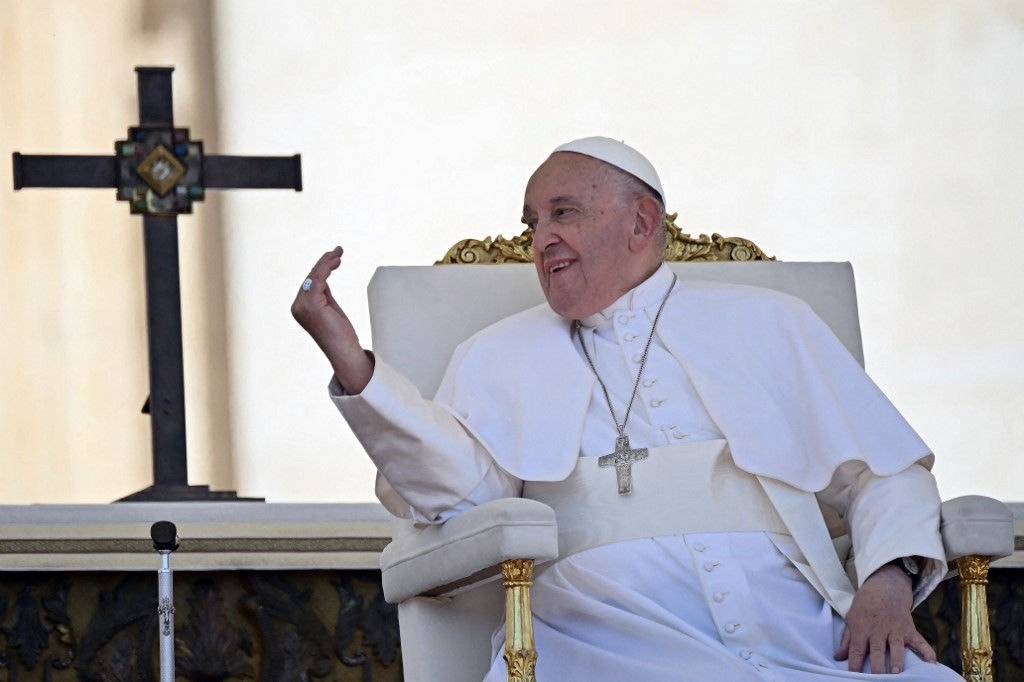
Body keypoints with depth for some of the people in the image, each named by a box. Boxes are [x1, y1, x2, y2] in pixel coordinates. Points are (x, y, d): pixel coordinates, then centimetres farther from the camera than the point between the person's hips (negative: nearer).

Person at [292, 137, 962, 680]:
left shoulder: (767, 323, 24)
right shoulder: (498, 356, 24)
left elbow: (886, 474, 19)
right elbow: (456, 485, 5)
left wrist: (888, 583, -2)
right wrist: (352, 365, -8)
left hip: (795, 620, 0)